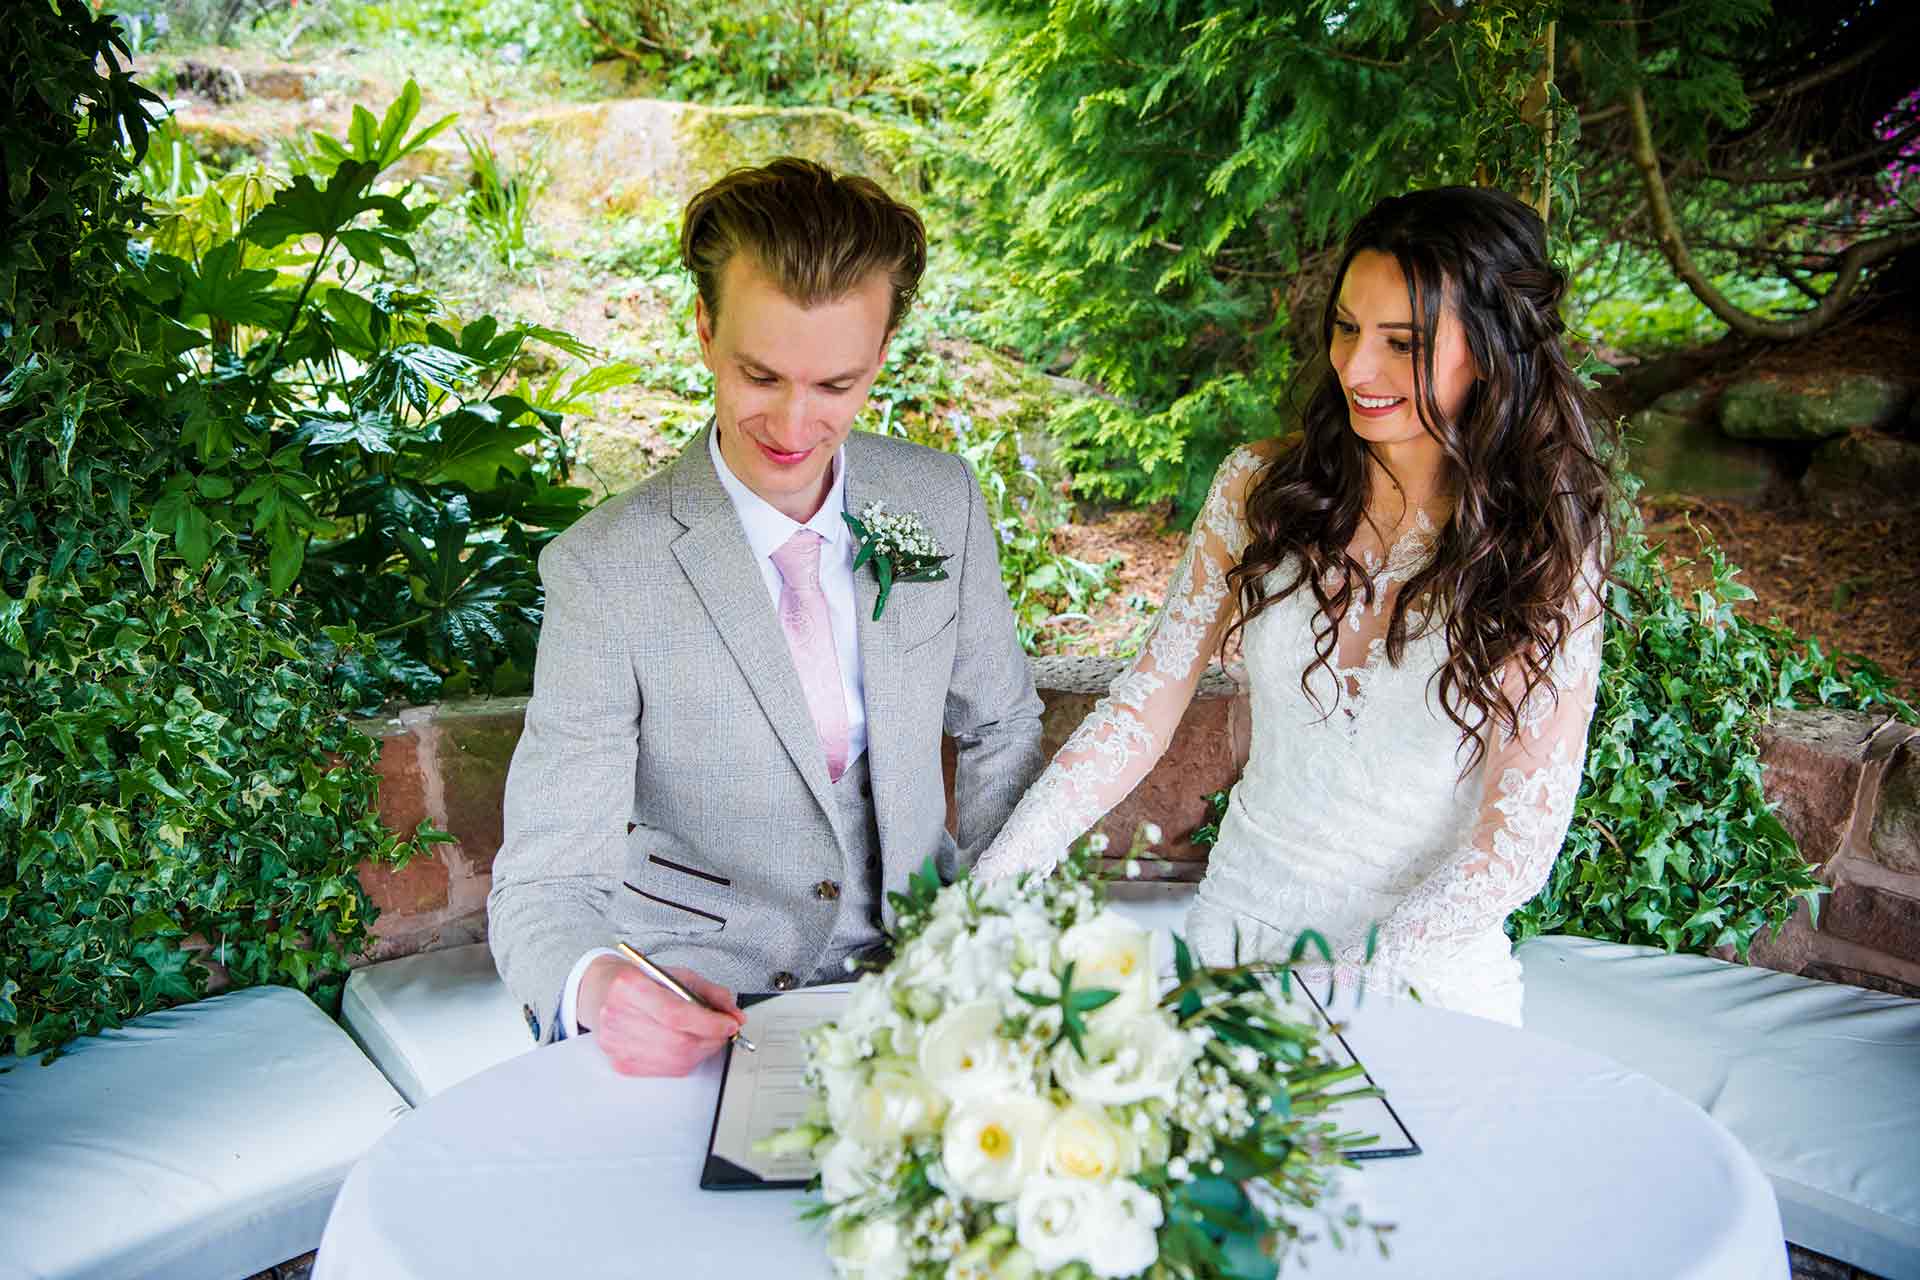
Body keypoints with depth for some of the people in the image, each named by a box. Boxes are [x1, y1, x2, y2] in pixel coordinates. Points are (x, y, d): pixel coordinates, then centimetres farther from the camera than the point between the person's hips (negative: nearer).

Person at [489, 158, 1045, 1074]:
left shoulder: (941, 502, -2)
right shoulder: (603, 571, -15)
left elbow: (1000, 730, 12)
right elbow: (542, 883, -16)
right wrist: (595, 987, -39)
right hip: (699, 1010, -2)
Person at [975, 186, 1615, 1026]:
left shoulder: (1541, 547, -9)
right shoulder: (1261, 487, -2)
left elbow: (1520, 837, -13)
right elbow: (1142, 708, -1)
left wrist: (1349, 982, -25)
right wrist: (997, 876, -12)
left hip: (1423, 966, -2)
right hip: (1237, 924, 2)